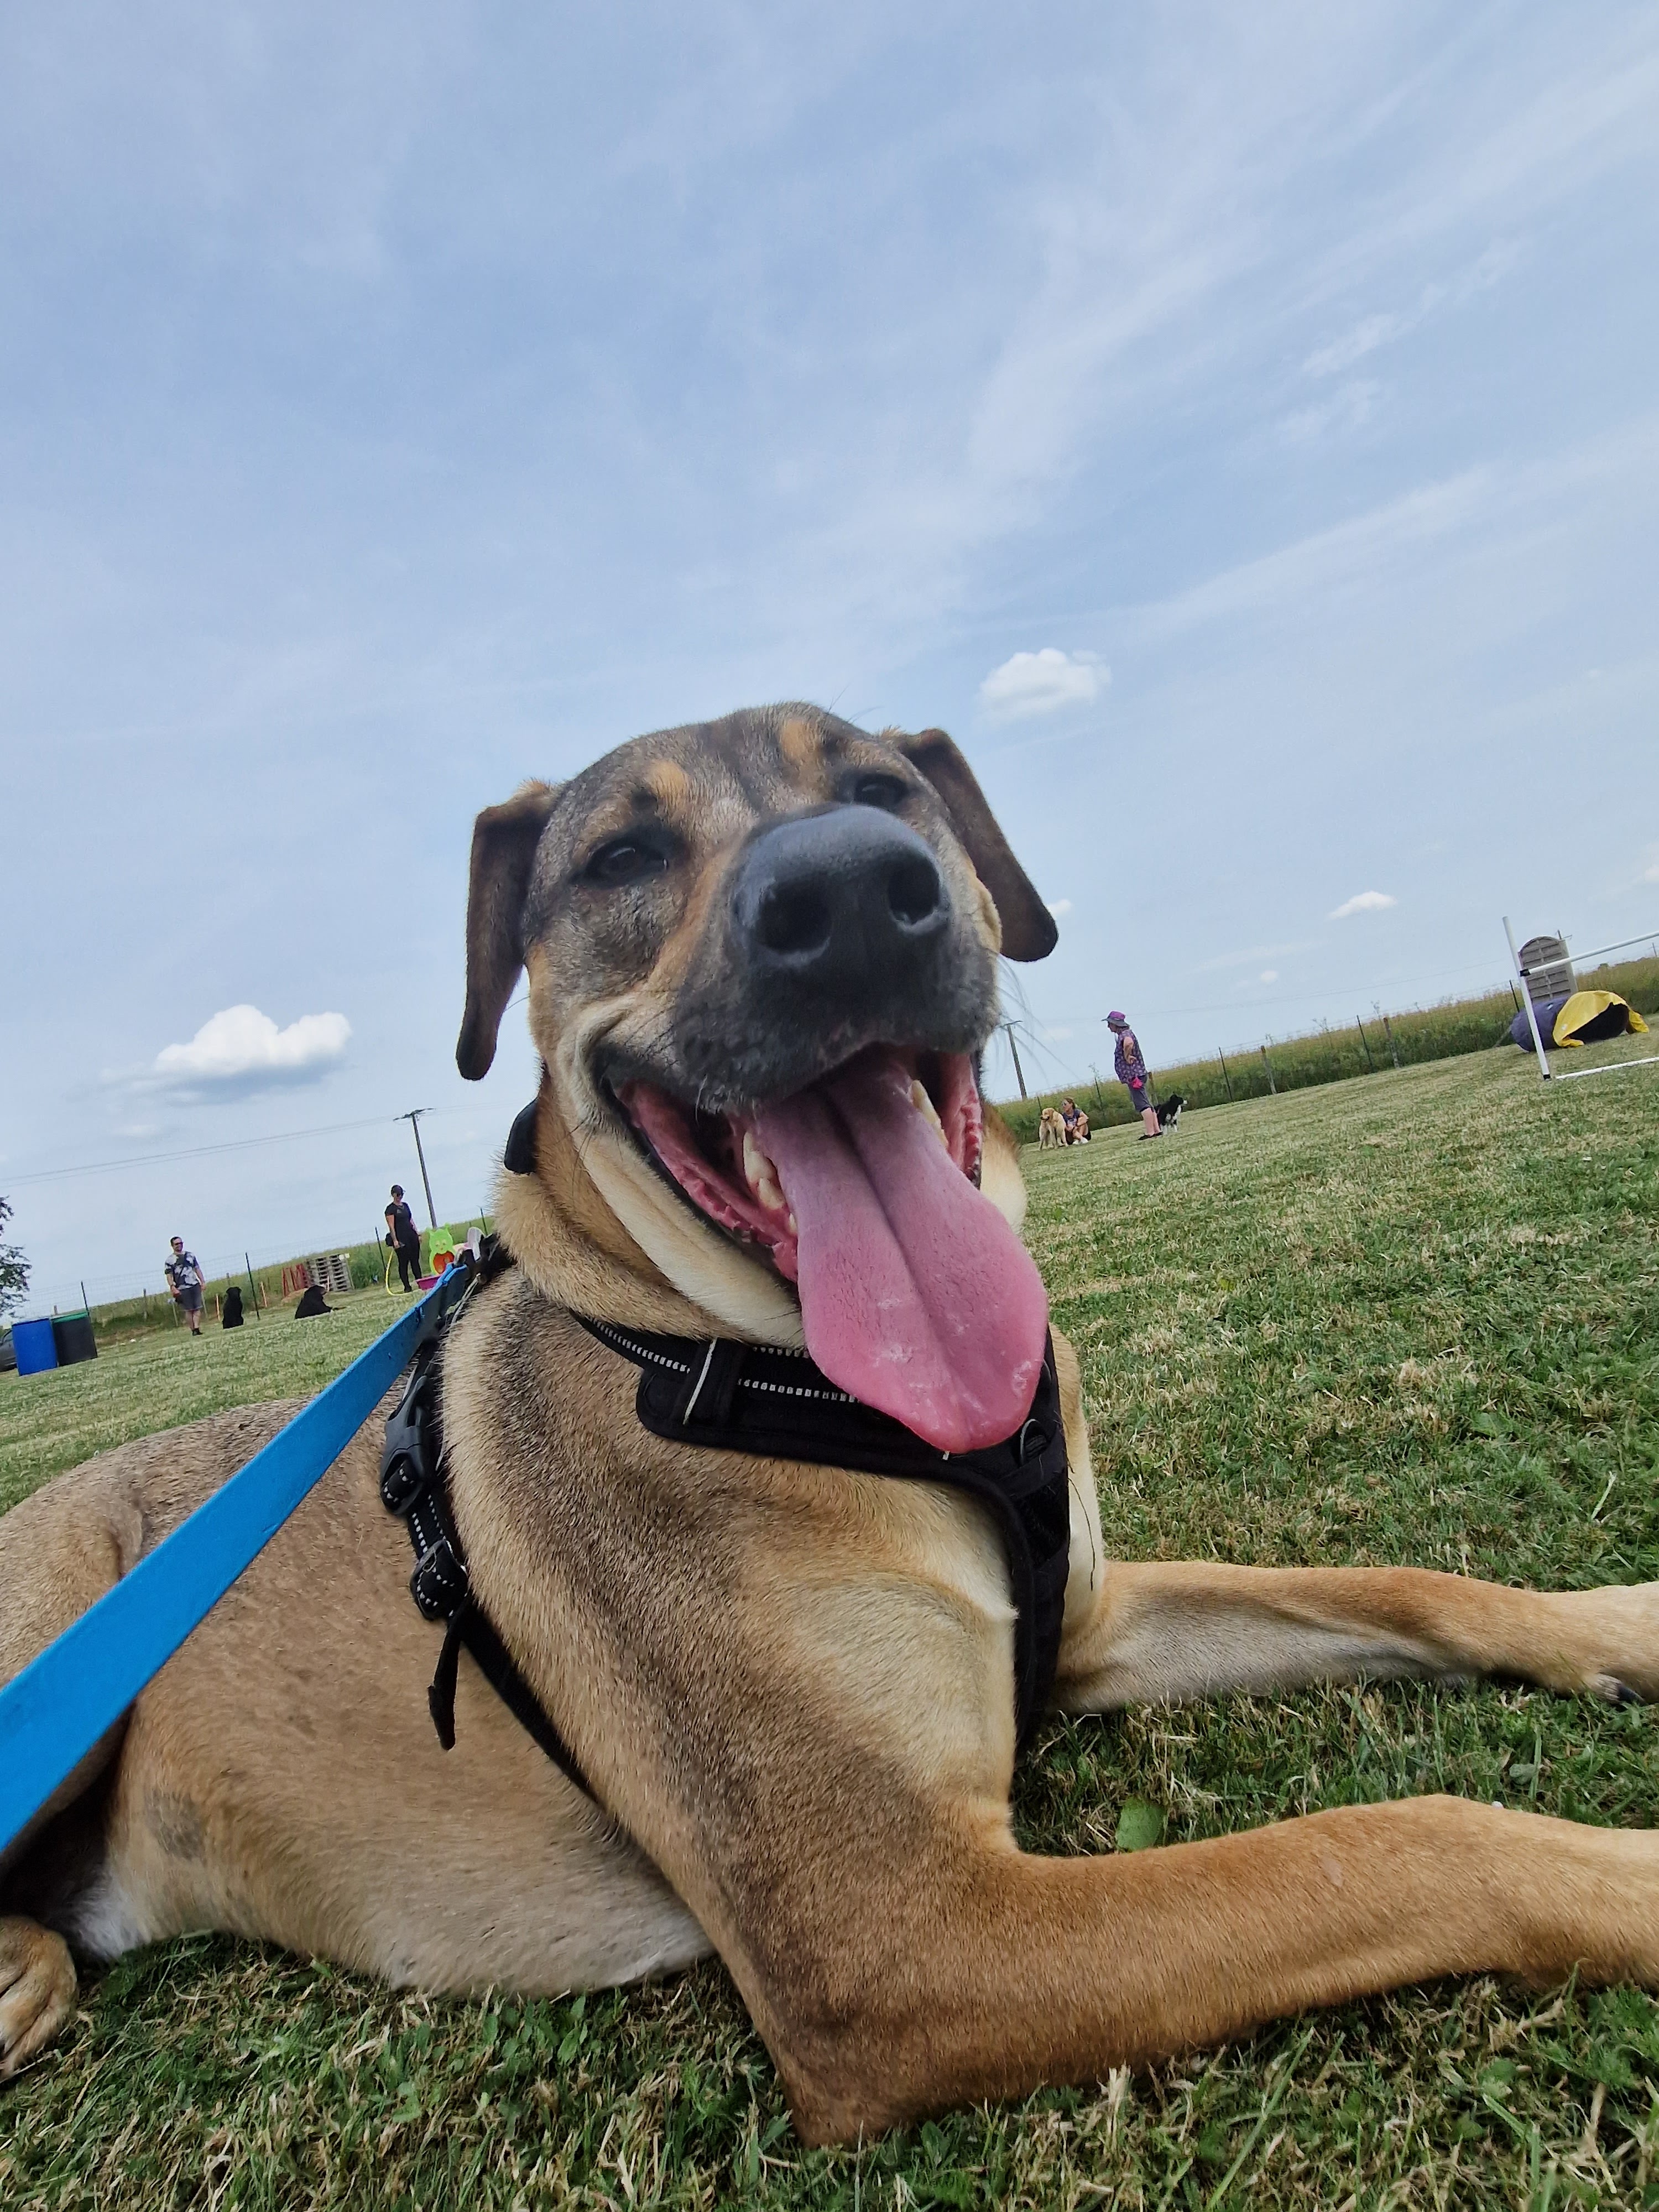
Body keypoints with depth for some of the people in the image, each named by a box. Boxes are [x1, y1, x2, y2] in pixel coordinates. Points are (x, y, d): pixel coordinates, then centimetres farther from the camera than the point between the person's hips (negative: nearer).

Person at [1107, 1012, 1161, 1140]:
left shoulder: (1125, 1034, -14)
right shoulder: (1127, 1033, 19)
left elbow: (1128, 1043, -38)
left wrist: (1127, 1056, -23)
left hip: (1133, 1075, -11)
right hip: (1137, 1074, 11)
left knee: (1142, 1104, -13)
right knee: (1146, 1104, 11)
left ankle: (1150, 1132, -16)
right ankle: (1157, 1130, 13)